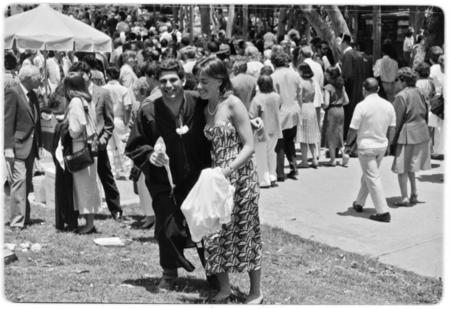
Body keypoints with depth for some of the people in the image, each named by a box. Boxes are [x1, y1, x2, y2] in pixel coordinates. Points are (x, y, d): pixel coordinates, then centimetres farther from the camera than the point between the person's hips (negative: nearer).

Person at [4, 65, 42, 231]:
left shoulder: (33, 95, 15)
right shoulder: (12, 93, -9)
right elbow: (7, 122, -14)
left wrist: (39, 143, 12)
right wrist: (8, 147, -19)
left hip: (31, 146, 8)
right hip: (18, 145, -8)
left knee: (27, 182, 11)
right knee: (19, 180, -12)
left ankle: (25, 218, 19)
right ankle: (16, 222, -11)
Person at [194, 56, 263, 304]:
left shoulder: (233, 104, -12)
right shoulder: (206, 108, 9)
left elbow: (249, 146, -15)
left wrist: (228, 169, -24)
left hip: (239, 175, -6)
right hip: (217, 178, 7)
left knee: (245, 233, 2)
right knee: (214, 232, 7)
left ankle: (256, 292, 16)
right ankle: (224, 288, 22)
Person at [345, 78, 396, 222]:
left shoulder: (362, 106, -16)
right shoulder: (388, 105, 1)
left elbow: (354, 129, -14)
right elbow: (392, 128, 6)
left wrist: (348, 144, 2)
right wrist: (388, 144, 20)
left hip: (366, 146, -6)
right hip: (382, 145, 6)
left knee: (373, 178, -2)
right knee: (367, 175, 21)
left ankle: (383, 212, -5)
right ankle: (359, 203, 35)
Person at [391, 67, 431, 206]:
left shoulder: (401, 96, -15)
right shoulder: (419, 93, 4)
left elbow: (397, 119, -15)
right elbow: (426, 112, 10)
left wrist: (393, 138, -9)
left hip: (407, 134, -7)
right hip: (421, 133, 7)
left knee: (402, 168, 3)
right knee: (410, 166, 20)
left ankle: (404, 197, 5)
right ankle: (414, 194, 23)